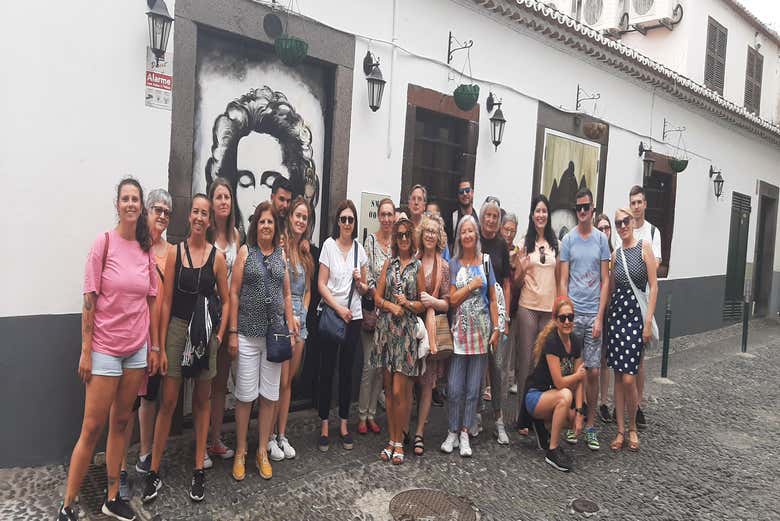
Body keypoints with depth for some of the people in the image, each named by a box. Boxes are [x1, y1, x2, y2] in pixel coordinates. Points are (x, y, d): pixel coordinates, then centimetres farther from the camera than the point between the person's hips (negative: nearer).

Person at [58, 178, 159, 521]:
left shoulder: (146, 249, 4)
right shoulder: (104, 242, -8)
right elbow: (89, 301, -9)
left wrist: (155, 346, 7)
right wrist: (85, 351, -10)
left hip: (138, 348, 4)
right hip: (105, 348, -4)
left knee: (121, 422, 13)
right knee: (92, 428, 1)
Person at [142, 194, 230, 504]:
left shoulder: (217, 257, 0)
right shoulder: (175, 252, -1)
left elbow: (225, 300, 7)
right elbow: (166, 301, -2)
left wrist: (220, 334, -3)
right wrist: (161, 345, -3)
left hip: (206, 333, 1)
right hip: (177, 329, -1)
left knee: (202, 401, 12)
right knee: (168, 402, 2)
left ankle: (199, 470, 24)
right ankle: (154, 472, 17)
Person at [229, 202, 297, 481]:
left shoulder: (281, 255, 9)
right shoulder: (245, 251, 0)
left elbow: (287, 295, 11)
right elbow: (234, 293, -3)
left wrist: (290, 330, 6)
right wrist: (233, 332, -8)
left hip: (275, 333, 3)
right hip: (248, 333, -3)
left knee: (270, 394, 9)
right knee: (245, 395, 3)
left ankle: (263, 451, 23)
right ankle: (240, 452, 21)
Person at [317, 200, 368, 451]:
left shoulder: (359, 249, 8)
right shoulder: (329, 245, -3)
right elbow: (321, 284, -6)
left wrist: (360, 282, -8)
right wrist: (339, 308, -13)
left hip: (354, 317, 3)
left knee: (347, 371, 10)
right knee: (327, 371, 2)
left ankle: (344, 424, 21)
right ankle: (324, 425, 14)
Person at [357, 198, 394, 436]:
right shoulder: (370, 240, -4)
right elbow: (367, 276, -8)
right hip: (372, 309, -4)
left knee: (381, 365, 11)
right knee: (368, 365, -1)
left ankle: (371, 413, 23)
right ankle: (362, 415, 14)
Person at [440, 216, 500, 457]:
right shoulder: (454, 264, 3)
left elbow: (493, 299, 6)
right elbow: (452, 300, -3)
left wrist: (496, 329, 2)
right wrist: (472, 285, -9)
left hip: (481, 331, 1)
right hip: (459, 330, -1)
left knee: (473, 388, 6)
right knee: (455, 388, -1)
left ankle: (465, 433, 18)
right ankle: (452, 431, 15)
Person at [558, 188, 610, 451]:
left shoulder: (601, 239, 5)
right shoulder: (568, 239, 3)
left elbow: (605, 281, 4)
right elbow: (563, 282, 2)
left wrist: (599, 317, -3)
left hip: (594, 314, 1)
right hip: (572, 312, -1)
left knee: (593, 371, 4)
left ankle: (590, 424, 16)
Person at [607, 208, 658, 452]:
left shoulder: (644, 246, -3)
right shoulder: (615, 254, 10)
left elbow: (654, 286, -7)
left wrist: (648, 322, -11)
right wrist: (604, 317, 8)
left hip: (636, 315, -4)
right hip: (616, 313, 4)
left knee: (628, 378, -6)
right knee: (618, 376, 7)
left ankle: (632, 428, 18)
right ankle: (620, 430, 18)